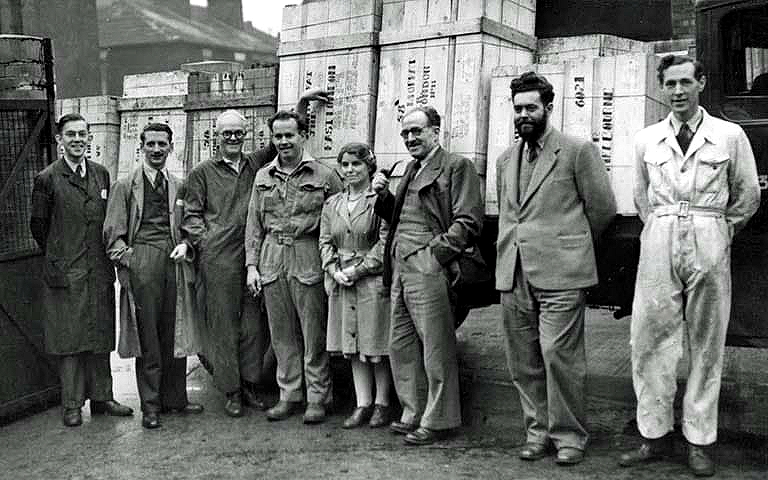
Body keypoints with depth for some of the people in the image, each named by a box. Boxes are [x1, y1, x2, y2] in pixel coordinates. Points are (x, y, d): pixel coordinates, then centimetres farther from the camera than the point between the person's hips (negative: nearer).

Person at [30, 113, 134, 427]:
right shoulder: (47, 179, -5)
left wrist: (109, 253, 10)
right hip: (65, 272, -4)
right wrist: (58, 259, 6)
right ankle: (72, 404, 13)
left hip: (100, 271, 4)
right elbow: (39, 225, 2)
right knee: (69, 340, 2)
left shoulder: (101, 174, 9)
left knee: (100, 336, 11)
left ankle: (101, 398, 21)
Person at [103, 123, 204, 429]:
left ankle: (175, 398, 20)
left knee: (175, 335, 7)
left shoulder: (179, 187, 16)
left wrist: (185, 245, -2)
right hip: (141, 264, -3)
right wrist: (127, 263, -7)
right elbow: (113, 234, 4)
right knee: (147, 337, -1)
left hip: (174, 263, 3)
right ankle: (150, 405, 10)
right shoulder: (125, 186, 7)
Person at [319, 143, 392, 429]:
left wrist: (358, 270, -14)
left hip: (373, 280, -5)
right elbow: (325, 242, 11)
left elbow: (386, 242, -12)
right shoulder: (332, 204, 12)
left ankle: (382, 403, 16)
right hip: (341, 284, 5)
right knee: (353, 347, 9)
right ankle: (363, 404, 18)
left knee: (377, 347, 2)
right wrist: (335, 271, -5)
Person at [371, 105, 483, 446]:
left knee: (436, 348, -1)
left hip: (427, 269, -9)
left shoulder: (457, 167, -4)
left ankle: (439, 421, 11)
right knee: (400, 346, 13)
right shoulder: (412, 169, 22)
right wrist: (383, 196, 8)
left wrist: (436, 253, -17)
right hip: (400, 268, 9)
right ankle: (413, 414, 26)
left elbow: (468, 222, -12)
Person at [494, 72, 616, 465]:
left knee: (559, 356, -8)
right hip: (513, 275, 6)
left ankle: (569, 435, 8)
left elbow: (603, 208, 4)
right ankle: (538, 430, 21)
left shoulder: (578, 151, -1)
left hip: (560, 274, -6)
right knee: (523, 362, 8)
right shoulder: (506, 160, 17)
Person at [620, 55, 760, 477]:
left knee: (706, 344, 4)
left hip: (709, 244, -2)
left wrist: (717, 232, 13)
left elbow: (747, 197, 11)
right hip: (658, 244, 2)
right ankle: (655, 435, 10)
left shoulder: (730, 136, 2)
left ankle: (699, 441, 13)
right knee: (650, 339, 0)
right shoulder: (646, 140, 8)